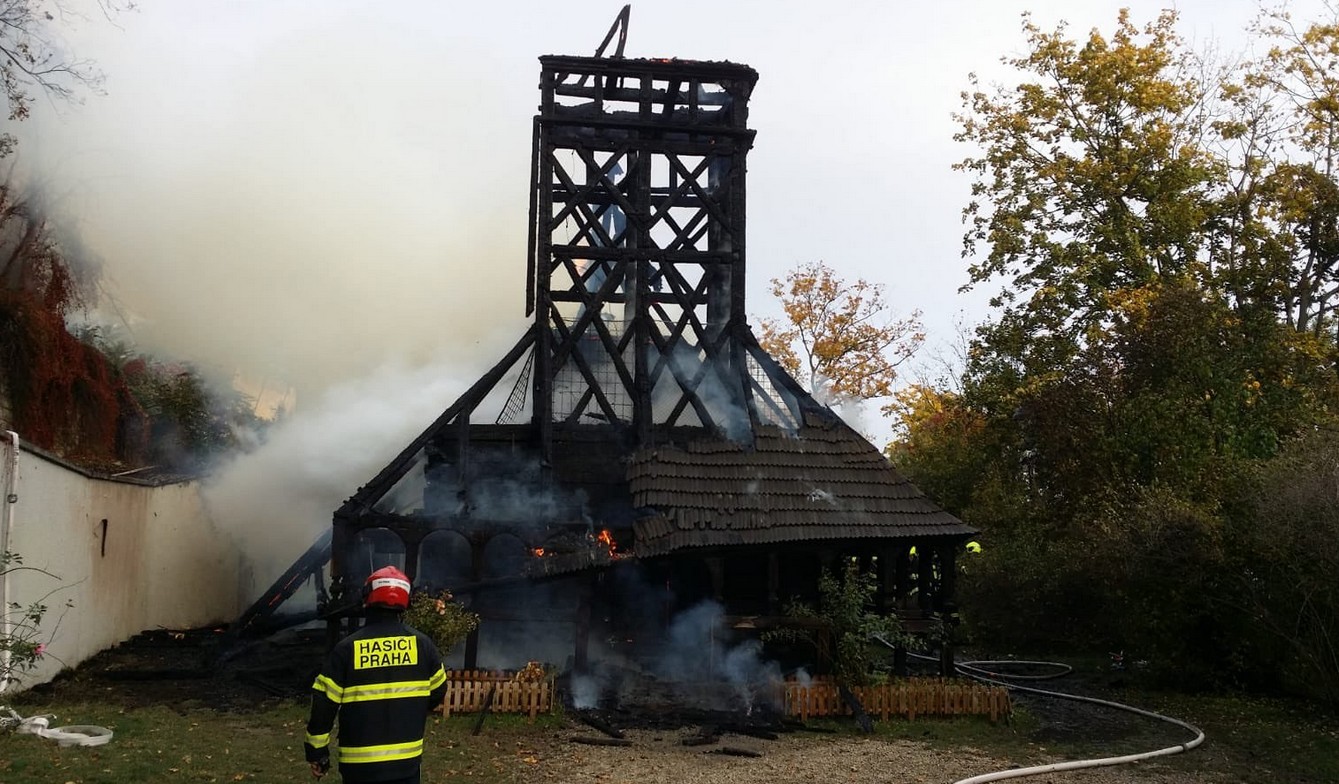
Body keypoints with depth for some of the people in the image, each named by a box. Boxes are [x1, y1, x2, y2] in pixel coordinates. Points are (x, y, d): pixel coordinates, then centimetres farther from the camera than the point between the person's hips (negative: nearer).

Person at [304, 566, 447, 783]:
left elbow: (323, 704, -7)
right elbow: (437, 691, 10)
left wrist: (317, 752, 5)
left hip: (360, 763, -1)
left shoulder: (347, 648, -9)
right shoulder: (422, 644, -3)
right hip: (407, 759, 2)